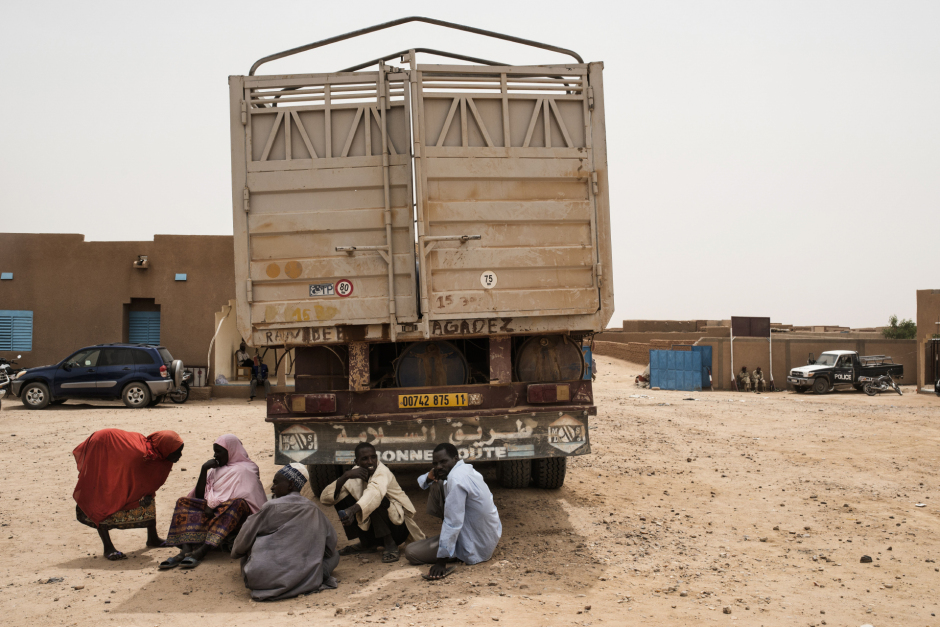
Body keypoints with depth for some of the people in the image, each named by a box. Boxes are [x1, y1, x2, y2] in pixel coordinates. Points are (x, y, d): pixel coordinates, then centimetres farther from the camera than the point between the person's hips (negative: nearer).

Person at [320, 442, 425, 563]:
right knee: (342, 495, -6)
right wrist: (346, 476, -26)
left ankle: (390, 545, -19)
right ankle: (366, 543, 6)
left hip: (399, 526, -7)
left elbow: (375, 492, -46)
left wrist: (353, 509, -65)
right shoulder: (356, 473, -2)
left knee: (375, 500, -32)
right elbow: (325, 498, -10)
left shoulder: (383, 472, -20)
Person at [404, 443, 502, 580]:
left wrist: (441, 562, -26)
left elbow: (453, 524, -30)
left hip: (475, 547, -9)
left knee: (411, 552, -7)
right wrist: (429, 478, -9)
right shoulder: (466, 469, 3)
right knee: (437, 486, 9)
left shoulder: (456, 480, -28)